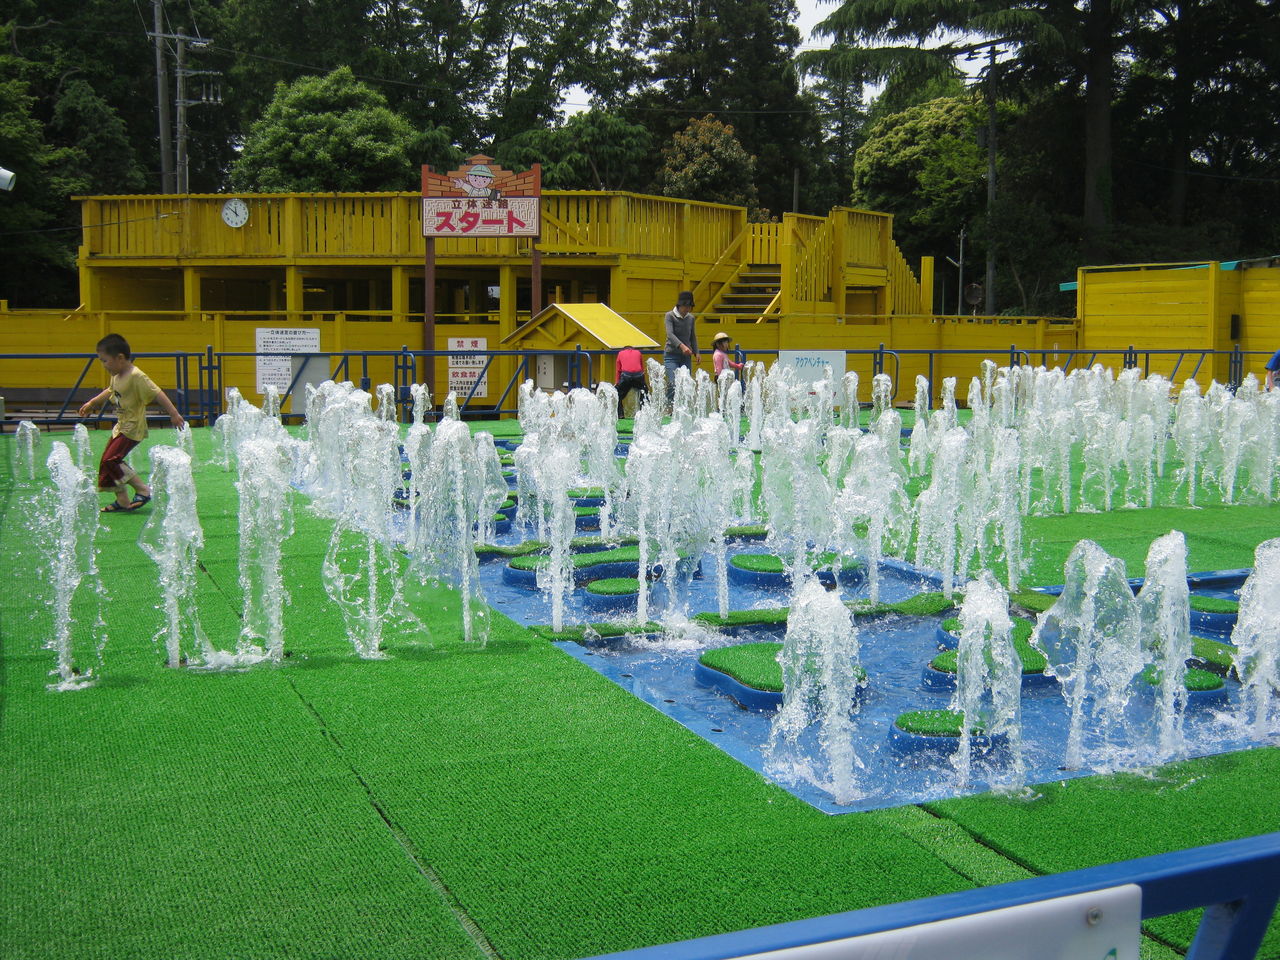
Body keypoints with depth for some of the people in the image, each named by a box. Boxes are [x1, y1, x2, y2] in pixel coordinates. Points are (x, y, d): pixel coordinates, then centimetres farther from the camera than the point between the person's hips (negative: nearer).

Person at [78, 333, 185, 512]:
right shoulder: (116, 376, 8)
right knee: (107, 461, 9)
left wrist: (174, 414, -24)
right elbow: (110, 391, 29)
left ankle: (143, 490, -6)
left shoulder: (136, 376, -21)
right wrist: (92, 403, 34)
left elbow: (157, 394, -22)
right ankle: (122, 500, 17)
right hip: (121, 426, 10)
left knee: (111, 460, -16)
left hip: (133, 428, -10)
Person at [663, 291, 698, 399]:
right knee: (673, 384, -18)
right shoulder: (670, 315, -5)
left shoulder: (691, 318, 10)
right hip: (671, 354, -5)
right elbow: (670, 334, -19)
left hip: (686, 356, 5)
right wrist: (681, 346, -35)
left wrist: (696, 352, 9)